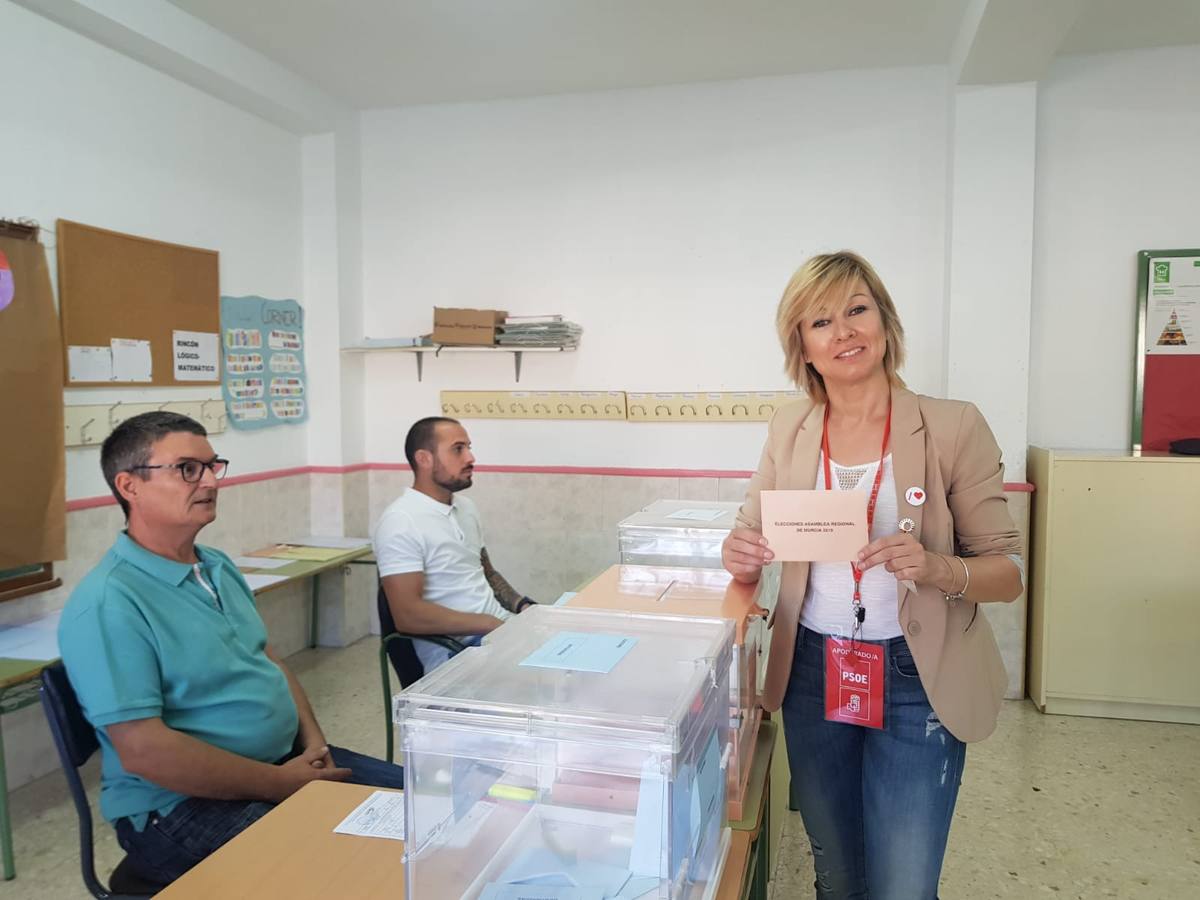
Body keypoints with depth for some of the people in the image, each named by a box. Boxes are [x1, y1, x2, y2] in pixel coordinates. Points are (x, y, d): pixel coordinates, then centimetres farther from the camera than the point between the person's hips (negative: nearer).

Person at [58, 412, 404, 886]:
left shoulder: (219, 567, 9)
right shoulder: (108, 603, -19)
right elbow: (143, 750, -24)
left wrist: (315, 743, -1)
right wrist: (282, 785, -20)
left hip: (285, 761, 8)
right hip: (181, 805, -8)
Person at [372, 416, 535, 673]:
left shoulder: (465, 508, 12)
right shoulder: (400, 522, -14)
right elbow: (408, 615, -20)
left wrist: (523, 605, 4)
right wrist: (488, 623, -19)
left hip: (501, 627, 8)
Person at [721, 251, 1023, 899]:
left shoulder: (954, 427, -10)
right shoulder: (790, 429, -1)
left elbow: (1008, 573, -6)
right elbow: (753, 530, 8)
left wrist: (937, 568, -27)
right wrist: (740, 554, -15)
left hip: (917, 683, -3)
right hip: (812, 672, 3)